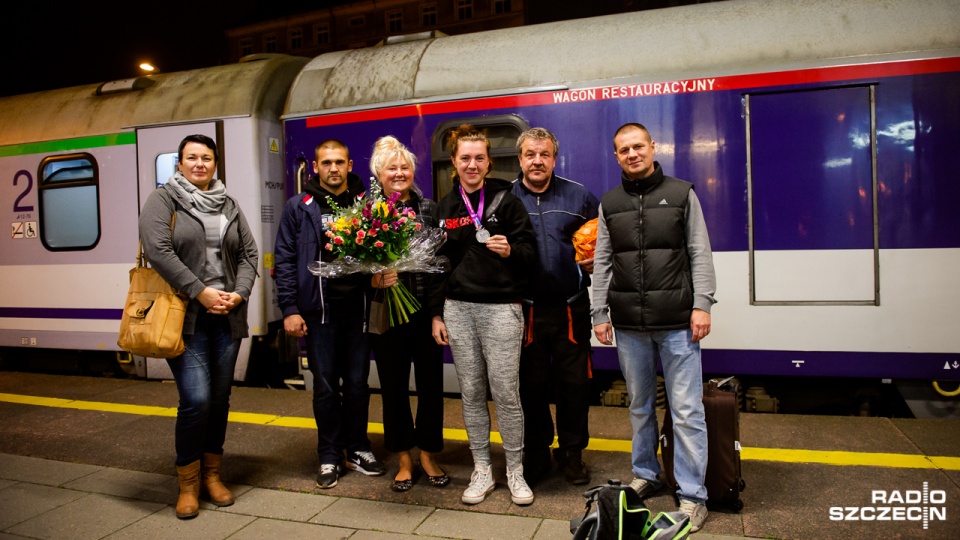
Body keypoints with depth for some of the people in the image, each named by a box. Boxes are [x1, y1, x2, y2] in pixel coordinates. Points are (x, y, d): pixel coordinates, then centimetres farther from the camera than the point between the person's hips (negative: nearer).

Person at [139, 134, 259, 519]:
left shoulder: (229, 206, 15)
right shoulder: (163, 200, 1)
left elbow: (248, 253, 12)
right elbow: (158, 250, -12)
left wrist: (239, 293, -5)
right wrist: (200, 292, -15)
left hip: (227, 317, 5)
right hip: (185, 317, -4)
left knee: (219, 399, 10)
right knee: (196, 399, -10)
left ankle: (212, 476, 25)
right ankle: (188, 484, 10)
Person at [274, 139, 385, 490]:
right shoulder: (299, 207, 3)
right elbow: (285, 260, 0)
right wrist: (289, 308, -6)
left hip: (357, 307, 1)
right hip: (318, 309, -1)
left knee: (358, 382, 11)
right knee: (325, 386, 8)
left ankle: (357, 449, 27)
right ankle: (330, 456, 22)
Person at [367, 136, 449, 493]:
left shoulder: (429, 208, 5)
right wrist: (374, 280, -18)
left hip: (425, 310, 1)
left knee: (430, 382, 8)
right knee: (393, 386, 9)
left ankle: (427, 455, 27)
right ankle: (404, 460, 26)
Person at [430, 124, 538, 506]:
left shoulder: (505, 199, 0)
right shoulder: (446, 207, 11)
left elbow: (531, 253, -1)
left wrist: (511, 250, -23)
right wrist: (436, 313, 12)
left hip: (500, 306, -3)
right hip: (458, 308, 4)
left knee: (506, 392, -3)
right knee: (471, 393, 8)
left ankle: (515, 472, 15)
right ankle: (481, 471, 21)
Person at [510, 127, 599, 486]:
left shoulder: (580, 197, 6)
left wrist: (595, 263, -8)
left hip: (571, 309, 1)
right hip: (524, 311, 0)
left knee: (574, 383, 8)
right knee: (530, 385, 10)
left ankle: (572, 454, 28)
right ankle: (535, 454, 29)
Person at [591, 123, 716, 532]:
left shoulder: (682, 194, 4)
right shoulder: (609, 204, 11)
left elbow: (699, 254, 1)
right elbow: (601, 263, 9)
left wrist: (702, 304, -8)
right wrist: (599, 313, 5)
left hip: (677, 322, -3)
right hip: (629, 324, 3)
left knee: (686, 409, -1)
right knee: (639, 406, 14)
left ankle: (692, 495, 10)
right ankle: (645, 475, 30)